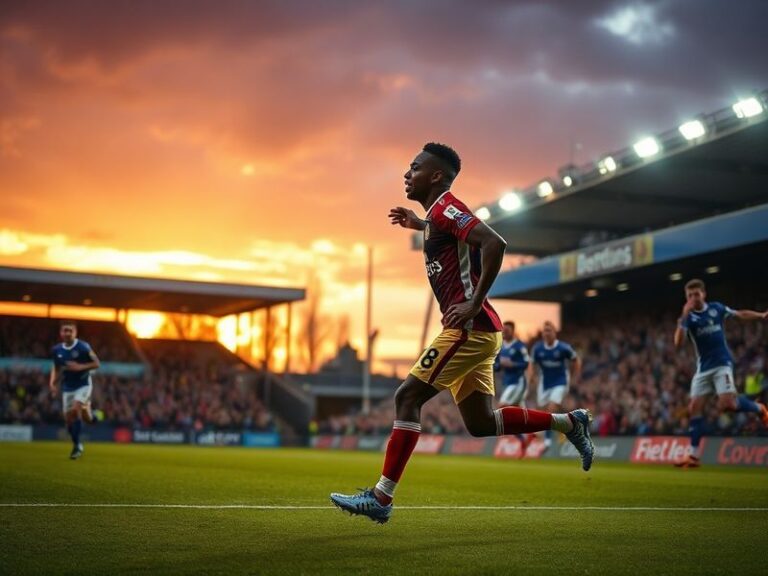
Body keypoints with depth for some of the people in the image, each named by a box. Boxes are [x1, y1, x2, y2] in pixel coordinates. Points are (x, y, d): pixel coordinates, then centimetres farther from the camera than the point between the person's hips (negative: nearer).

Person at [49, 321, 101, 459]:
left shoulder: (83, 347, -14)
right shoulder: (56, 350, 0)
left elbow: (96, 364, -10)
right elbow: (56, 368, 15)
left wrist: (80, 367, -23)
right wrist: (53, 382, -2)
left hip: (83, 384, -5)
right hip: (67, 387, 5)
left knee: (75, 409, -25)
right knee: (68, 417, 2)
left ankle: (77, 445, -14)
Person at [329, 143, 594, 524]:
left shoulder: (446, 208, -10)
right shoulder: (439, 214, 18)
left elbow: (495, 244, -24)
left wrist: (474, 304, -24)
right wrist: (419, 225, 33)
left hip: (470, 328, -10)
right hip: (475, 332, 10)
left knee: (407, 397, -10)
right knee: (480, 423, 12)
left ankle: (381, 497, -9)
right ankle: (569, 422, 18)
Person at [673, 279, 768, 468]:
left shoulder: (716, 308, 0)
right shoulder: (688, 317, -3)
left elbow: (740, 314, 17)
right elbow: (678, 343, -20)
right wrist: (684, 316, -28)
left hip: (722, 363, -2)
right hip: (703, 368, 2)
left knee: (727, 404, -22)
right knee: (694, 409, -4)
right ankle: (694, 455, 2)